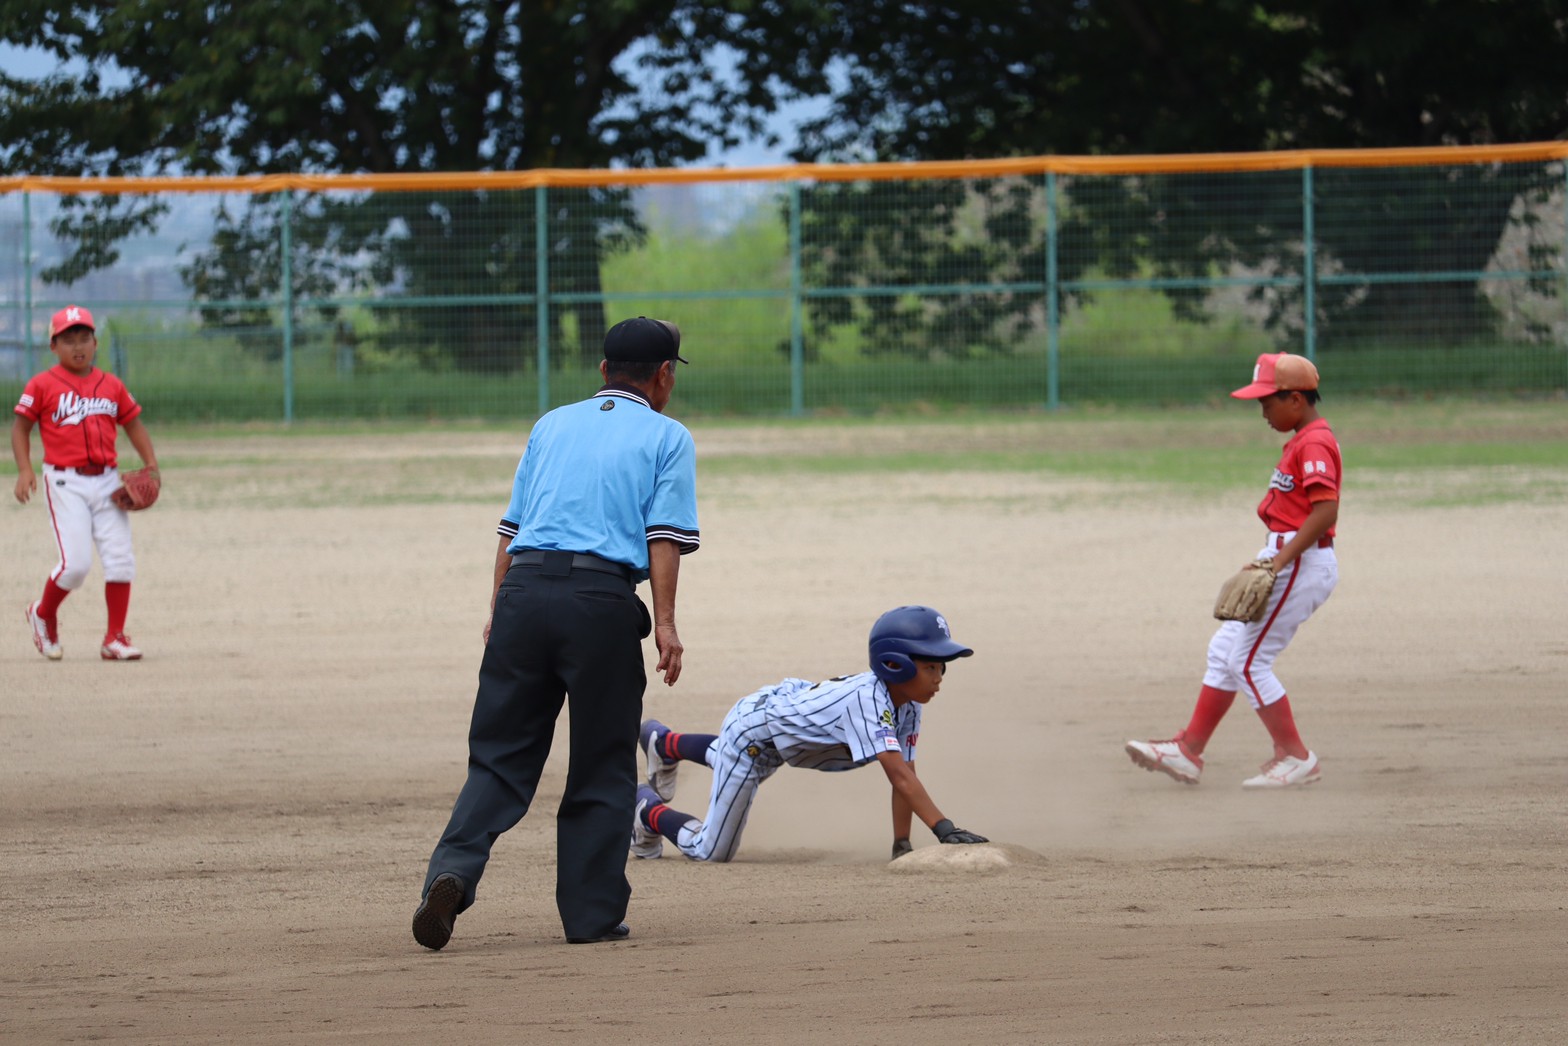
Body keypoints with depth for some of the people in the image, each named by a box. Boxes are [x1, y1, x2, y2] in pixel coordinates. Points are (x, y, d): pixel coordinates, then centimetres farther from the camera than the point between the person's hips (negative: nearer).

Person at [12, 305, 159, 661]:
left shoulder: (112, 386, 10)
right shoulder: (42, 385, -1)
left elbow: (133, 424, 17)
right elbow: (21, 426, 3)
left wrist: (151, 465, 4)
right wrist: (25, 469, -10)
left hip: (107, 481, 4)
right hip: (65, 482, -4)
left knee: (121, 559, -3)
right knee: (76, 563, -11)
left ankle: (114, 638, 6)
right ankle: (43, 614, 17)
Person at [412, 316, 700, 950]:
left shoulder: (552, 425, 22)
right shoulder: (667, 438, 10)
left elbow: (513, 525, 18)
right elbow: (664, 536, -2)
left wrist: (499, 611, 19)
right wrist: (664, 622, -7)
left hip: (524, 588, 3)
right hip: (603, 599, -3)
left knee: (500, 756, 4)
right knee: (602, 768, 7)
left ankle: (453, 870, -17)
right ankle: (592, 913, 8)